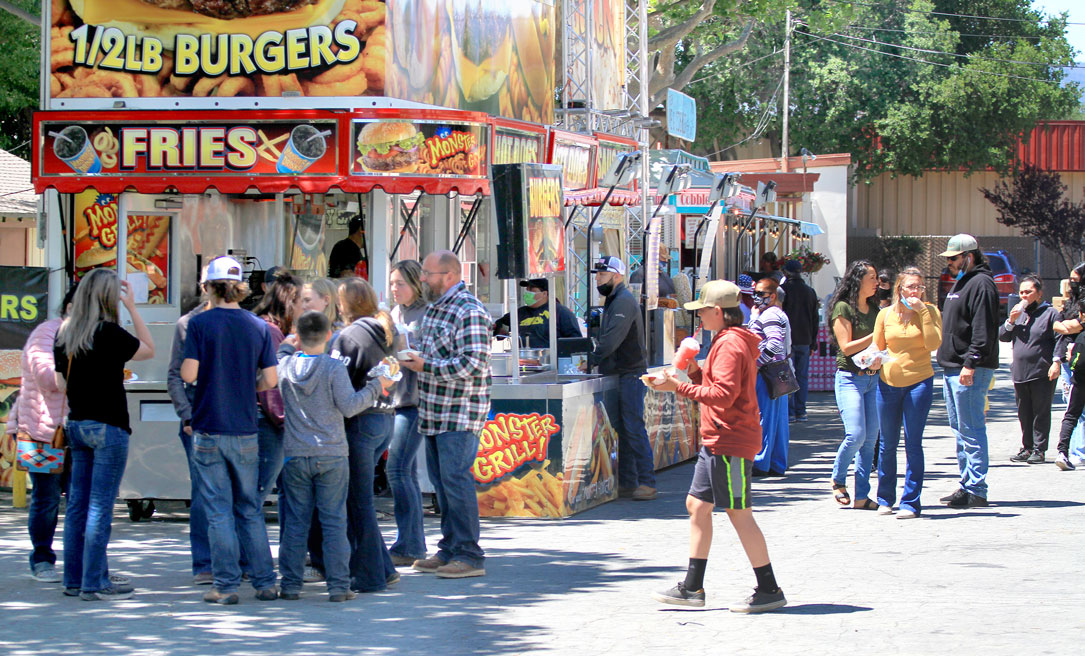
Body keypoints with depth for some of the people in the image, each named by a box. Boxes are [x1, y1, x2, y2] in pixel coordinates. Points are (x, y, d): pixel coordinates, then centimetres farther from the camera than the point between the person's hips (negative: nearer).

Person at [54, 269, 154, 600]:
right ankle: (94, 584, -2)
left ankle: (74, 579, 17)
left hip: (76, 424, 7)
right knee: (100, 507, -3)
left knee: (78, 504, 12)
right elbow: (149, 350, -1)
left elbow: (60, 383, 10)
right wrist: (132, 307, 1)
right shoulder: (108, 333, -15)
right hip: (108, 427, -7)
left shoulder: (64, 332, 5)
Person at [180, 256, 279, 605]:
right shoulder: (258, 326, 2)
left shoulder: (200, 323, -7)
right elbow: (270, 379, 0)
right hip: (245, 429, 3)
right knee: (251, 510, 12)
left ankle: (226, 586, 2)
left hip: (208, 429, -3)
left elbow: (188, 374, -13)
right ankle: (265, 583, 13)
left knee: (219, 511, 2)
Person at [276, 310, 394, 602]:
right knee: (334, 521, 2)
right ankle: (338, 586, 0)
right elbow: (349, 406, -13)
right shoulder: (335, 368, -9)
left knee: (296, 521, 8)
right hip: (331, 457, -3)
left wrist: (287, 347, 37)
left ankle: (291, 584, 9)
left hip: (295, 457, 3)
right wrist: (376, 387, -3)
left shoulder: (286, 366, 1)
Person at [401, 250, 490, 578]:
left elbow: (473, 364, -22)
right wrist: (412, 358, 7)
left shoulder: (469, 311, -14)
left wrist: (426, 366, -18)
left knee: (456, 479, -10)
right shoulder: (433, 308, 16)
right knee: (441, 480, 12)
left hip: (460, 413, -9)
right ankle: (449, 549, 19)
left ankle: (469, 555, -6)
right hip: (435, 411, 9)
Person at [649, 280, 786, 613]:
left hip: (731, 442, -11)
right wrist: (696, 372, 5)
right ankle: (692, 588, 15)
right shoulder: (727, 341, 18)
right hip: (716, 441, 11)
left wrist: (680, 387, -21)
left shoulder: (730, 344, -16)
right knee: (697, 505, 11)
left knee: (739, 514, -6)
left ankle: (769, 590, 1)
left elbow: (724, 394, -24)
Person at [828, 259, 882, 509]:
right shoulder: (843, 308, -6)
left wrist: (880, 358, -3)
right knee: (856, 434, -15)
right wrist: (875, 336, -14)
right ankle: (838, 480, 10)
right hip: (850, 378, -6)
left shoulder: (874, 309, 13)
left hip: (873, 378, 6)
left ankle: (862, 496, 5)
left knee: (870, 438, 2)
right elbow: (846, 347, -12)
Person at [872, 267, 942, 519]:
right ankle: (885, 499, 23)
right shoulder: (886, 314, 6)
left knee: (913, 444, -6)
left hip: (919, 382, -2)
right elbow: (877, 347, 15)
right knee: (887, 444, 8)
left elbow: (933, 343, -14)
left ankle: (911, 502, -1)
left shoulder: (929, 311, 0)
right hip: (889, 382, 3)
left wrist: (922, 311, -16)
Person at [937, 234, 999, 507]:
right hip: (952, 369, 11)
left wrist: (970, 364, -25)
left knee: (971, 430, -9)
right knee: (960, 431, 14)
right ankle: (967, 485, 21)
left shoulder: (980, 284, -14)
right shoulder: (961, 283, 19)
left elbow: (983, 331, -22)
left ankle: (976, 491, -7)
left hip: (970, 371, -11)